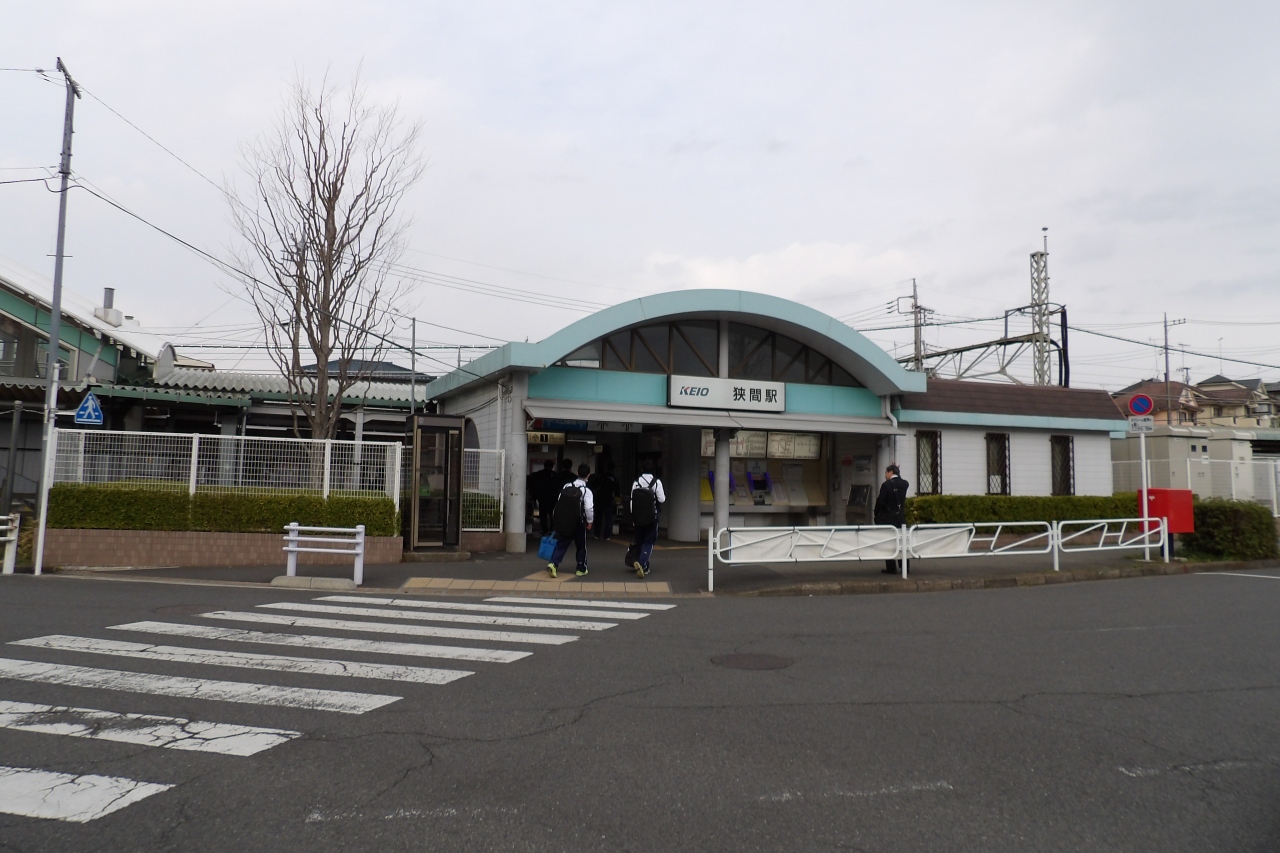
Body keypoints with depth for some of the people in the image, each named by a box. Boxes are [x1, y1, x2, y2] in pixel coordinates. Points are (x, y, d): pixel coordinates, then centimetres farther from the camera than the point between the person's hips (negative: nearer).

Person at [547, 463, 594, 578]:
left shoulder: (566, 486, 0)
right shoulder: (586, 491, -13)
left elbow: (559, 503, 3)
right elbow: (589, 508, -19)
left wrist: (556, 517, 14)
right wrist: (589, 521, -3)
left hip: (564, 522, 3)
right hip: (578, 523, -3)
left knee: (561, 544, 8)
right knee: (581, 546, 14)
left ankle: (553, 563, -12)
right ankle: (581, 569, 21)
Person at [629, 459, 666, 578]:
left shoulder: (636, 482, -2)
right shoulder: (656, 482, -10)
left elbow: (632, 501, 1)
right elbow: (662, 499, -10)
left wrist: (633, 517, 10)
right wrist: (664, 496, 13)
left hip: (638, 517, 3)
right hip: (652, 518, -3)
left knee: (639, 541, 14)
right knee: (648, 542, 2)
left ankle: (643, 567, 22)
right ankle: (641, 563, -20)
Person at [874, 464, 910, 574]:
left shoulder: (886, 485, -14)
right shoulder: (904, 484, 2)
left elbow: (880, 502, -14)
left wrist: (877, 517, -2)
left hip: (888, 518, -5)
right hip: (901, 517, 6)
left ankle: (891, 568, 0)